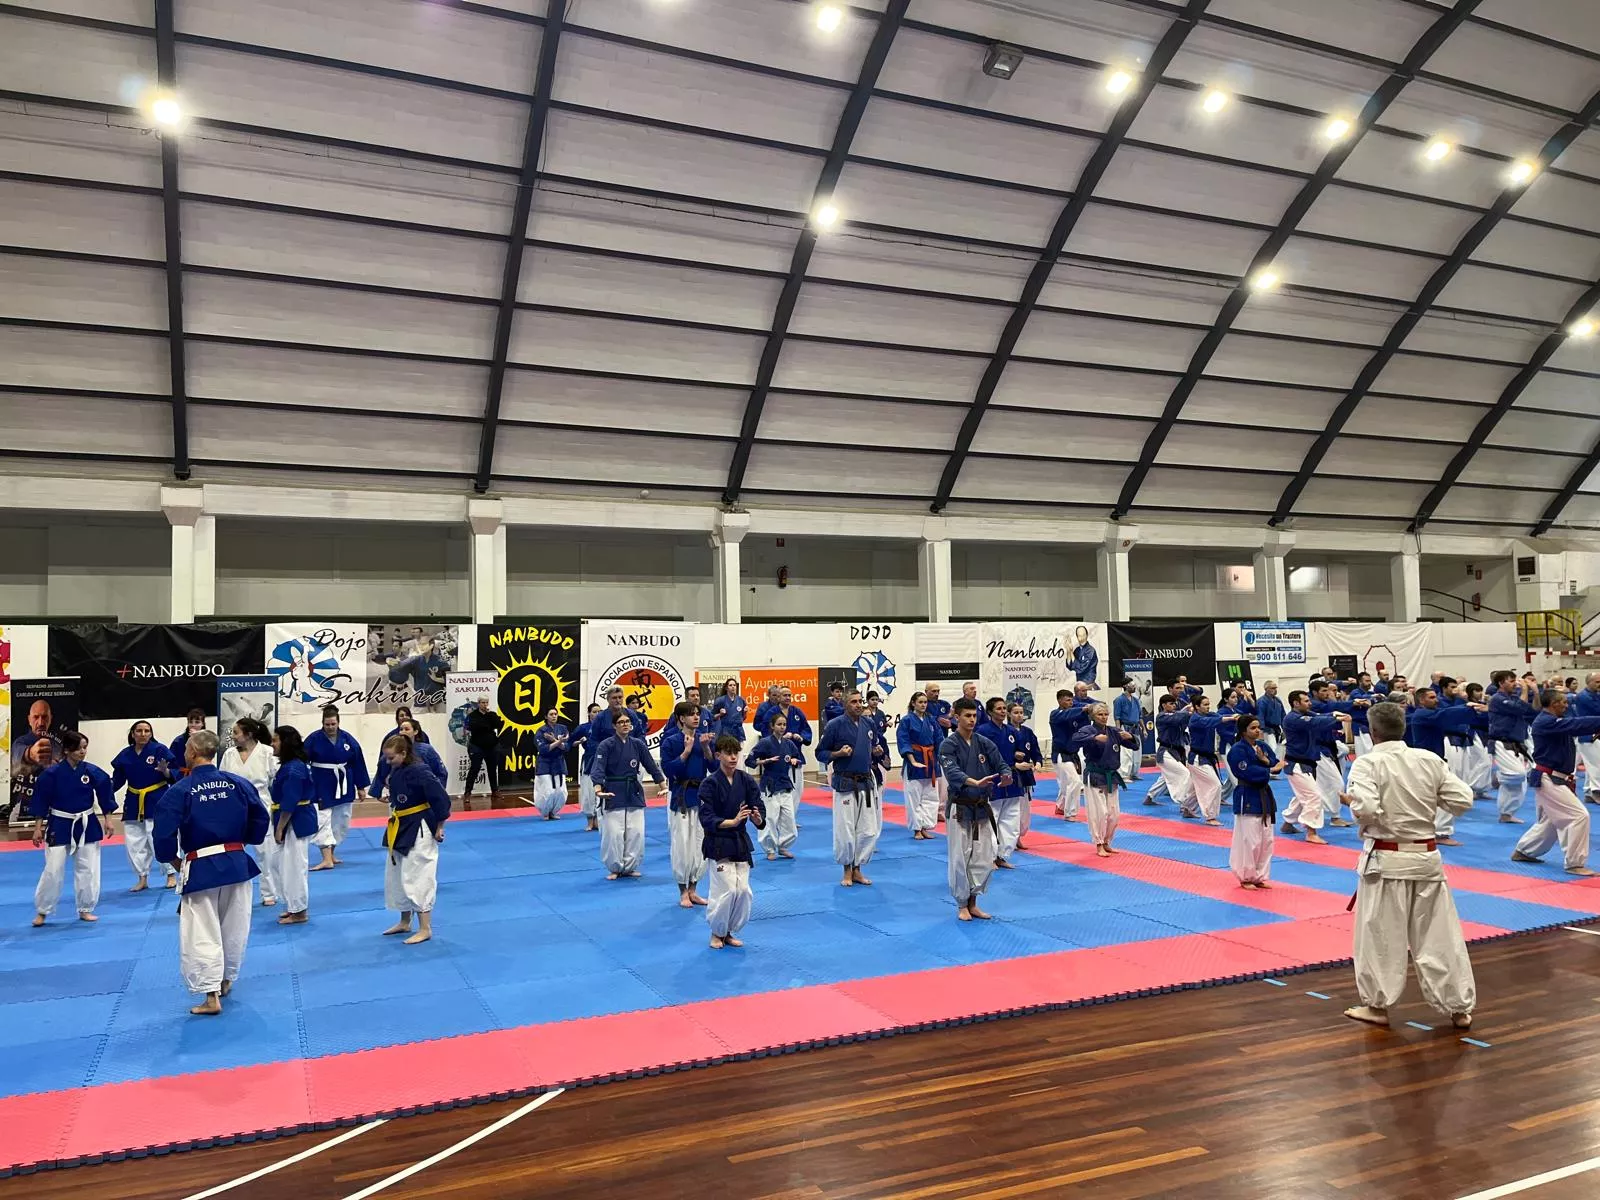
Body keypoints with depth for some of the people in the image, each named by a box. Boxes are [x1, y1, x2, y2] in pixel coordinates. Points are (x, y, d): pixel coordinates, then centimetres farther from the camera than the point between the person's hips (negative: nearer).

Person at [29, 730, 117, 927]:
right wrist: (38, 828, -4)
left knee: (88, 869, 6)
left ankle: (85, 909, 20)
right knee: (53, 870, -2)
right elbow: (40, 801, -5)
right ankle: (42, 911, 16)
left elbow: (105, 795, 3)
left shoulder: (92, 771, -6)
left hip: (87, 826, 2)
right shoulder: (52, 773, -11)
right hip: (60, 826, -2)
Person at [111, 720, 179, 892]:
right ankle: (142, 878, 24)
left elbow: (176, 773, -10)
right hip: (133, 802, 5)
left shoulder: (160, 750, -9)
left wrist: (166, 771, -30)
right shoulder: (125, 754, 4)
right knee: (134, 842, 10)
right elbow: (118, 779, 10)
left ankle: (171, 874, 6)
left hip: (157, 801, -5)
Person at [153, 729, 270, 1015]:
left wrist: (173, 860, 3)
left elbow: (164, 833, -13)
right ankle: (226, 980, 35)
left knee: (202, 934, 3)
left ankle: (211, 996, 1)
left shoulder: (179, 791, -12)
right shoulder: (239, 783, -1)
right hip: (237, 863, 4)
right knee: (234, 928, 18)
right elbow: (261, 818, 3)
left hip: (200, 869, -4)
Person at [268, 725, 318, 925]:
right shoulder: (292, 765, 11)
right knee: (277, 863, 18)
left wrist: (279, 828, -16)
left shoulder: (293, 769, -21)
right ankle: (293, 906, 27)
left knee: (293, 866, -1)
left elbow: (289, 804, -22)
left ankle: (299, 912, 11)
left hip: (296, 823, -11)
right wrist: (279, 826, 18)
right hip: (296, 821, 11)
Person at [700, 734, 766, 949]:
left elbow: (759, 808, -4)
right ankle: (717, 933, 15)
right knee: (727, 890, -9)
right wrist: (733, 822, -28)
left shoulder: (746, 781, -1)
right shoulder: (710, 783, -13)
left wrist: (758, 818, -27)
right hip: (718, 844, -4)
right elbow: (707, 819, -16)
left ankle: (728, 932, 24)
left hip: (740, 842, 5)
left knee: (744, 891, 2)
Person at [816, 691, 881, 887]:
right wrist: (838, 754, -19)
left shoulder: (868, 724, 5)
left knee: (869, 830, 7)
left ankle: (857, 869, 22)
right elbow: (820, 753, -3)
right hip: (845, 783, -5)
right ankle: (847, 870, 18)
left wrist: (876, 751, 1)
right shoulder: (835, 725, -10)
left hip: (866, 782, 5)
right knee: (845, 831, -1)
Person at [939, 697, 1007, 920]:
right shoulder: (948, 745, -10)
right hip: (960, 808, -5)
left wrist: (1006, 775, -27)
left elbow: (1000, 763, -3)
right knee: (960, 859, -1)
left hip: (982, 807, 5)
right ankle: (962, 906, 15)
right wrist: (975, 782, -41)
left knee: (985, 858, 6)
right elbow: (953, 773, -24)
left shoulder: (984, 743, 5)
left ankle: (973, 903, 22)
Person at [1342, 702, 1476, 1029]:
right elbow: (1463, 800, 2)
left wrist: (1352, 802, -3)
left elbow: (1364, 808, -24)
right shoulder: (1431, 760, 1)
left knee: (1381, 936, 7)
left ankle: (1378, 1005, 17)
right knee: (1440, 935, 14)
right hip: (1426, 857, 4)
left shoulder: (1367, 764, -13)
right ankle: (1459, 1007, 23)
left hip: (1385, 859, -4)